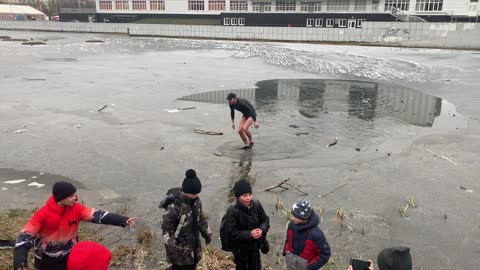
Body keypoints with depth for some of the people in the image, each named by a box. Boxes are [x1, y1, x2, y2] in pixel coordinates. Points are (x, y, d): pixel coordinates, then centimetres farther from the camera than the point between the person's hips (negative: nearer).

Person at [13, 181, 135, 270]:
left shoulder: (76, 209, -14)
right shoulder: (44, 213, -24)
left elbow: (97, 215, -20)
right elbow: (27, 235, -22)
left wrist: (123, 220, -30)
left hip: (68, 256, 3)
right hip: (45, 259, -2)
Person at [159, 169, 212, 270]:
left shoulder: (196, 201, -4)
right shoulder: (175, 205, -27)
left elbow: (201, 218, 12)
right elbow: (166, 228, -20)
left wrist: (207, 234, 16)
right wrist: (171, 246, -19)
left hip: (194, 243, 7)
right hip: (180, 246, -7)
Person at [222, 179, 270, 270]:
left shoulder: (256, 204, -12)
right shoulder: (232, 211, -27)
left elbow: (265, 219, 0)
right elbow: (231, 232, -26)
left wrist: (262, 229, -21)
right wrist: (249, 234, -29)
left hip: (255, 245, 4)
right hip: (240, 248, -4)